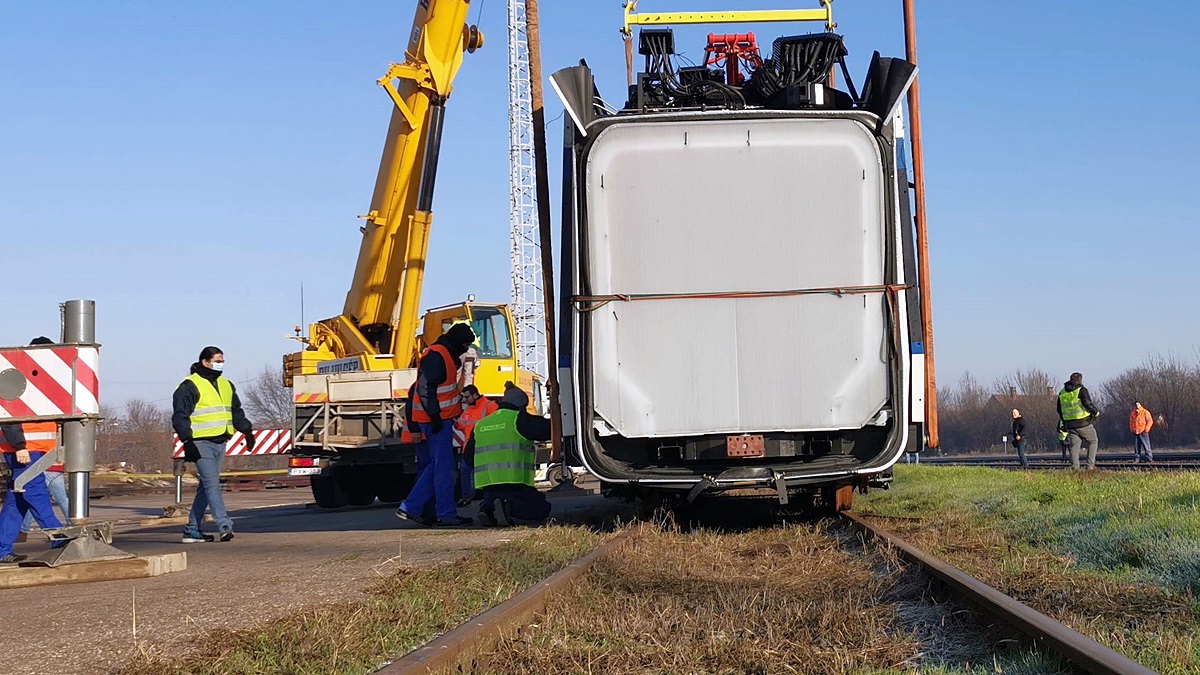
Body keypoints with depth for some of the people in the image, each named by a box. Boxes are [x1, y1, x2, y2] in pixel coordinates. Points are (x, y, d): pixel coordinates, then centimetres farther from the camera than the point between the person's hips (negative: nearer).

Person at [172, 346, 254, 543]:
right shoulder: (189, 386, -6)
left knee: (206, 486, 10)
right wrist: (187, 441, -19)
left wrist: (247, 431, 15)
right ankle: (225, 526, -22)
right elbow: (179, 416, -11)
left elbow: (236, 412, 26)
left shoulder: (226, 385, 17)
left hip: (220, 443, 8)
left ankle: (192, 529, 16)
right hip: (201, 444, -8)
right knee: (212, 484, -14)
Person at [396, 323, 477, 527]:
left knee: (435, 466, 12)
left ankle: (410, 507, 13)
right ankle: (447, 514, -2)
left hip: (441, 420, 11)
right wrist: (435, 415, -23)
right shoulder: (436, 355, -15)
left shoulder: (445, 355, 19)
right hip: (437, 421, -11)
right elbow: (425, 388, -21)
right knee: (444, 467, -6)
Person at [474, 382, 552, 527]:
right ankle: (511, 508, -22)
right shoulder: (518, 419, 1)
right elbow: (546, 429, -1)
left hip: (486, 483, 5)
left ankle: (487, 507, -6)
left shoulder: (481, 424, 20)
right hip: (513, 482, -5)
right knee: (541, 508, 8)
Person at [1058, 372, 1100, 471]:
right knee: (1093, 441, 10)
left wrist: (1064, 422, 23)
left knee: (1074, 446, 6)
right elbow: (1088, 403, -17)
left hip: (1070, 424, 5)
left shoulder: (1062, 392, 12)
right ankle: (1090, 465, 1)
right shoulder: (1081, 390, -7)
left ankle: (1074, 468, -3)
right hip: (1084, 423, -5)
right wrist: (1096, 411, 0)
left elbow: (1059, 410, 16)